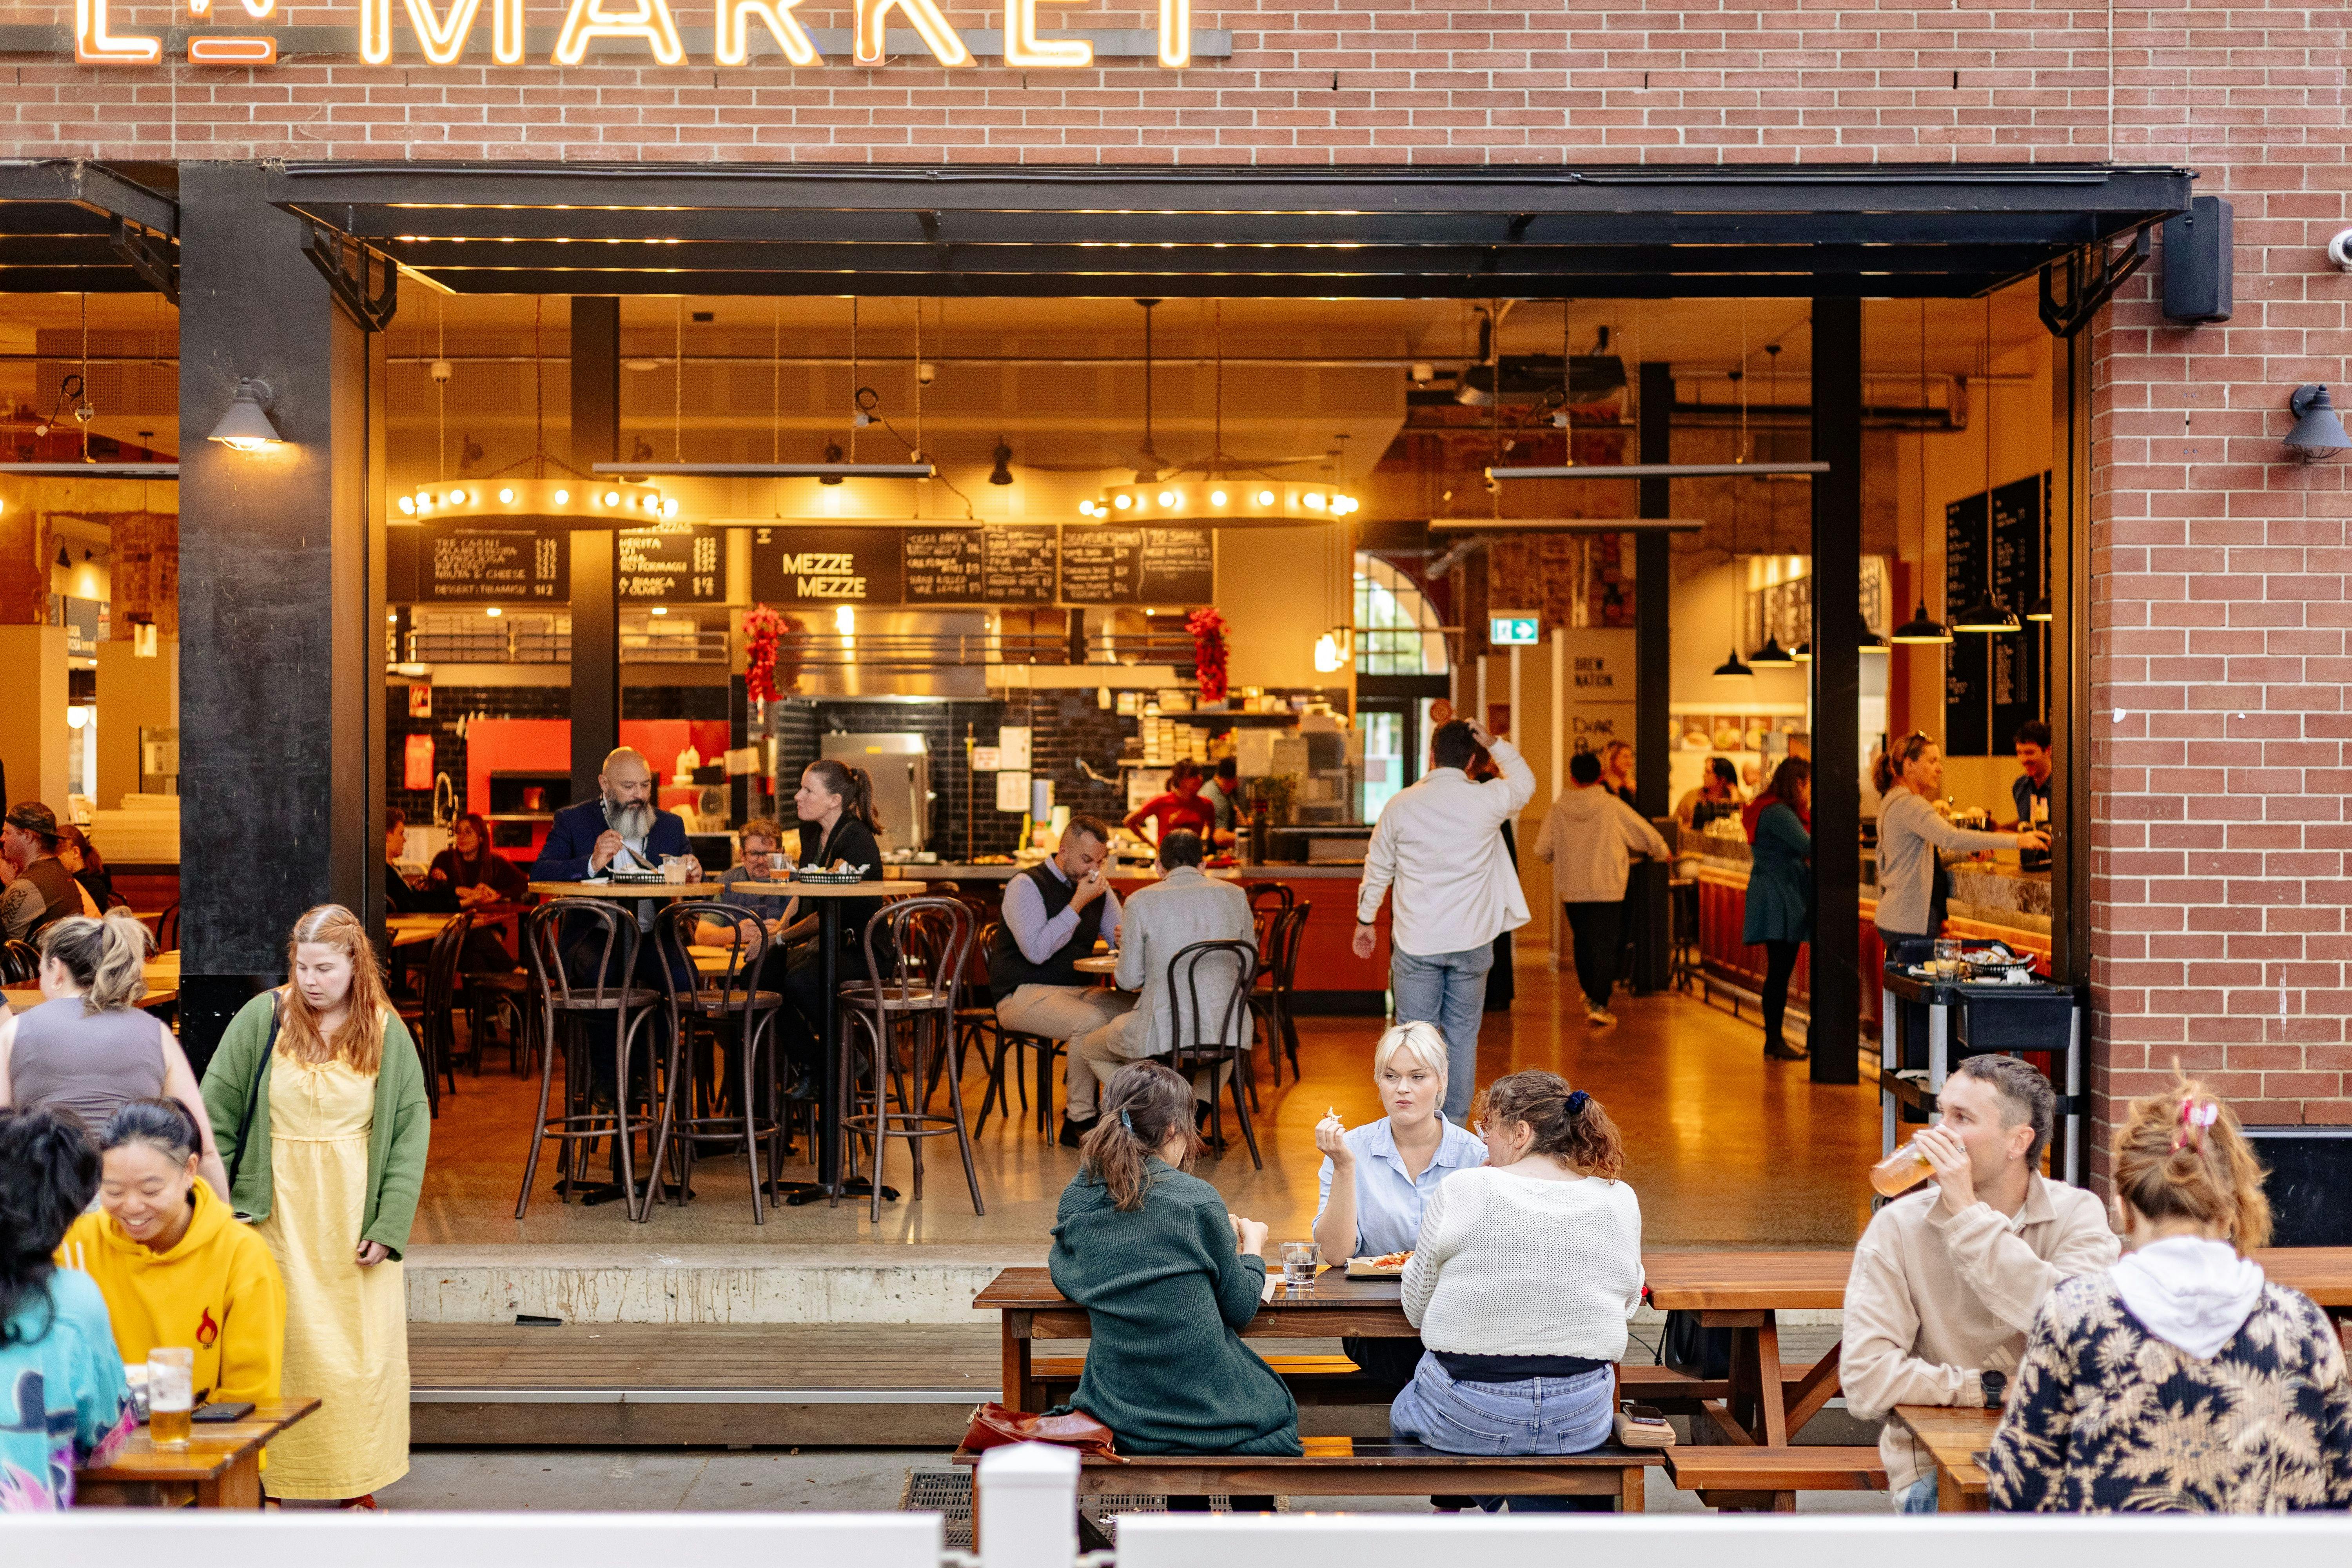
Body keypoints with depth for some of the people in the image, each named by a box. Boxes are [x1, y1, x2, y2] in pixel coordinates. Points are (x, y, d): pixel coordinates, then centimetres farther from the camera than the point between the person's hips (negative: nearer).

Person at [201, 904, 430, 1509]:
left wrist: (390, 1225, -8)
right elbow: (216, 1112, 0)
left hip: (353, 1212, 1)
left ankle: (358, 1485, 15)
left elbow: (412, 1130, -1)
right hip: (277, 1210, -1)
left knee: (360, 1346, 3)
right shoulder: (262, 1018, -2)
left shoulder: (386, 1033, 0)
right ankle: (265, 1482, 13)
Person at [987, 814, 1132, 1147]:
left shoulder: (1098, 888, 12)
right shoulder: (1026, 885, -9)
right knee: (1090, 1020, -35)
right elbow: (1037, 951, -20)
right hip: (1023, 995, -7)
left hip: (1079, 989, 7)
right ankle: (1079, 1122, -22)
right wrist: (1079, 903, -19)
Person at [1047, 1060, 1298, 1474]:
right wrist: (1252, 1248, 16)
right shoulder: (1198, 1199, -14)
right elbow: (1240, 1310, -4)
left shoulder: (1076, 1199, -2)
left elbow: (1064, 1280, 17)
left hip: (1119, 1416, 5)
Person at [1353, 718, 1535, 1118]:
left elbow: (1378, 869, 5)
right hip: (1471, 942, 1)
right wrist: (1495, 743, 13)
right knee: (1462, 1037, 9)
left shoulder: (1400, 805, -4)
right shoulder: (1488, 800, -5)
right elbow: (1525, 782, 19)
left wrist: (1366, 920, 18)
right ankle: (1456, 1125, 14)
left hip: (1416, 942, -1)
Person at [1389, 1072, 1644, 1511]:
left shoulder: (1461, 1190, -11)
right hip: (1580, 1419, 2)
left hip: (1468, 1417, -2)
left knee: (1405, 1412, 30)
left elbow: (1416, 1309, -1)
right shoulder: (1620, 1199, -3)